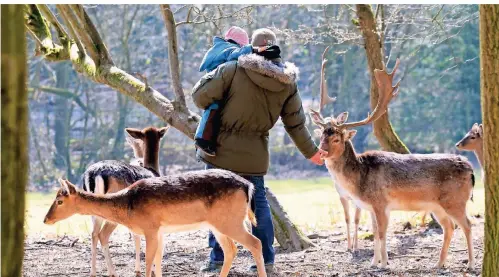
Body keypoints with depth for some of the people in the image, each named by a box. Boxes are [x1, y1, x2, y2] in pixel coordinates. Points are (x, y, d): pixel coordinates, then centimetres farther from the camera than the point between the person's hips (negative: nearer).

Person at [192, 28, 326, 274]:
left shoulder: (234, 70, -14)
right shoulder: (287, 83, 0)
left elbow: (200, 96, -11)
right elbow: (296, 124, 7)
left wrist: (210, 76, 12)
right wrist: (311, 152, 22)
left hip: (223, 149, -4)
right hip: (255, 154, 4)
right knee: (258, 202, 17)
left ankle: (218, 257, 3)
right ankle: (265, 259, 18)